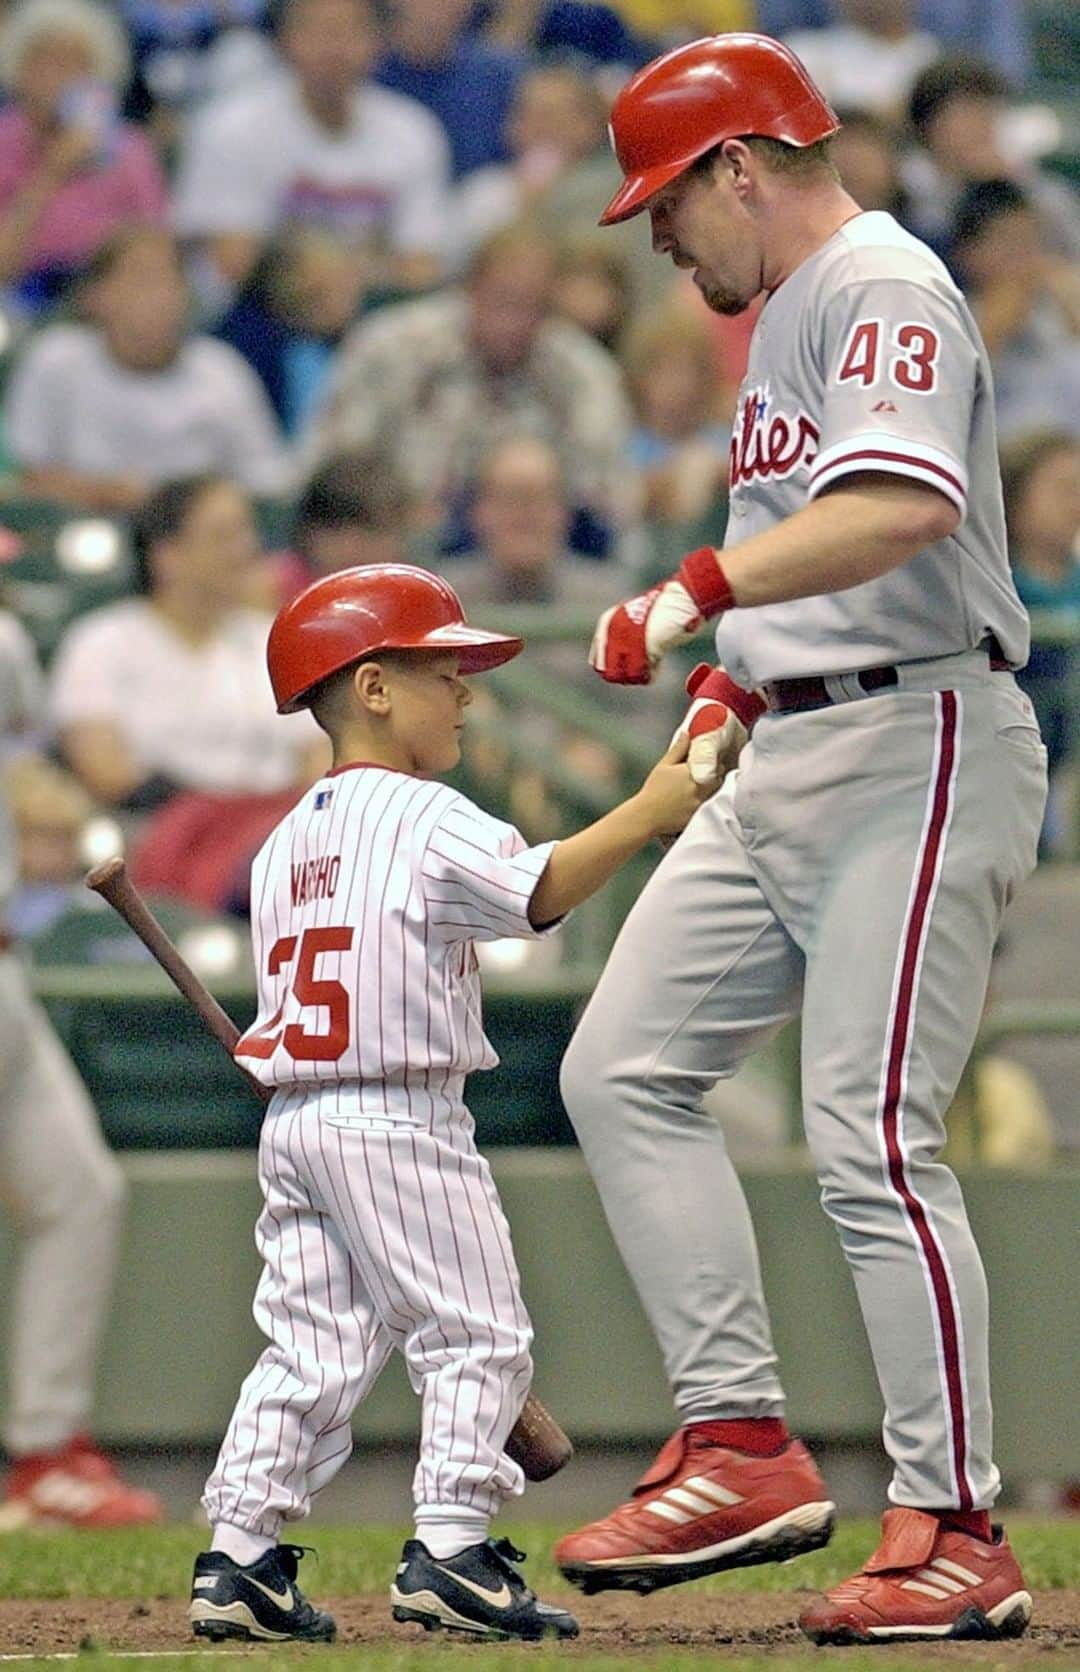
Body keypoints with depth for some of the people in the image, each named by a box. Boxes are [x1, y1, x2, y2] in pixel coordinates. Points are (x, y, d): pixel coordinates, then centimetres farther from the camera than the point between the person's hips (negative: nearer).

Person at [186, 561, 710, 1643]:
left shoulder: (286, 842, 16)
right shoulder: (421, 819, -10)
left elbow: (282, 1000, 16)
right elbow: (540, 891, -22)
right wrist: (649, 811, -19)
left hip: (292, 1124, 8)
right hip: (401, 1121, -8)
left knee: (310, 1345, 10)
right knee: (476, 1337, -2)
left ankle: (237, 1557, 5)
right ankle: (450, 1550, -10)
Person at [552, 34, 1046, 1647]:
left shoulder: (884, 292, -13)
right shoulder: (789, 315, 19)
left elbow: (900, 509, -31)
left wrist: (696, 593, -36)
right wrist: (735, 664, 14)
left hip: (917, 749, -11)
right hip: (784, 761, 11)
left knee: (871, 1140, -13)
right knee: (624, 1071, 5)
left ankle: (955, 1539, -8)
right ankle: (742, 1451, 5)